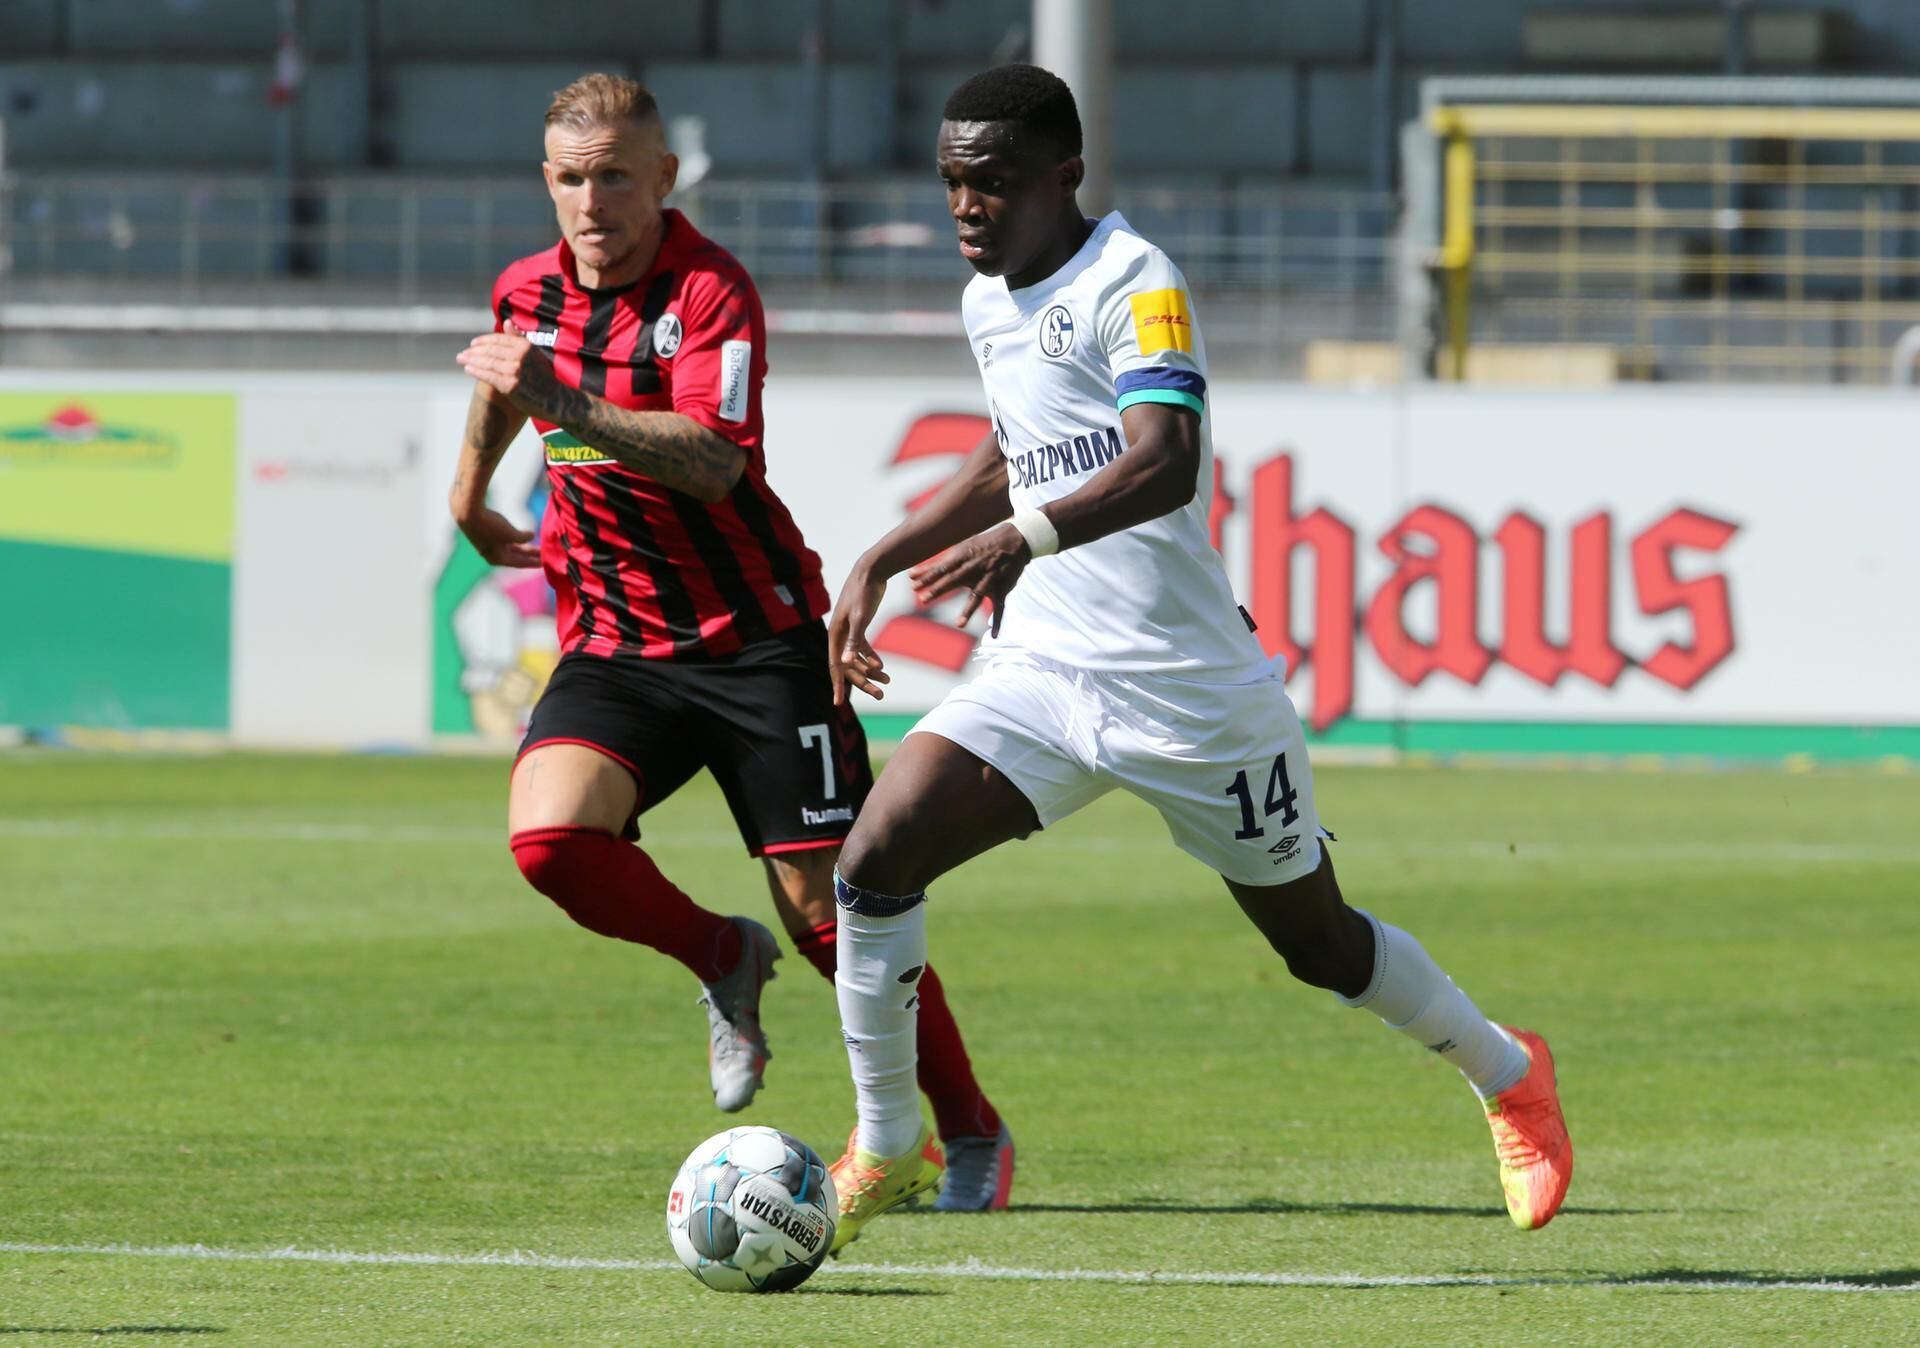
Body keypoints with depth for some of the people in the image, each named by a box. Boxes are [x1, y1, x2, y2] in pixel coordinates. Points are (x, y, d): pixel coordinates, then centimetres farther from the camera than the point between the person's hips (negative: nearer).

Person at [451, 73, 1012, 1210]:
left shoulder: (712, 291, -15)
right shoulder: (527, 293, 5)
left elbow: (713, 464, -31)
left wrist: (568, 403, -40)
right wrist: (471, 504, 40)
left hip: (756, 637, -5)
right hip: (613, 640, 5)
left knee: (829, 911, -6)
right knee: (550, 837, -22)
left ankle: (974, 1131, 13)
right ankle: (723, 962, 6)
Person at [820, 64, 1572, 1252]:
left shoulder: (1136, 286, -17)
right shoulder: (989, 304, 9)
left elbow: (1167, 461, -34)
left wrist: (1026, 534, -50)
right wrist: (882, 563, 20)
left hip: (1192, 694, -6)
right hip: (1043, 675, 6)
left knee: (1318, 943, 9)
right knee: (878, 855, -15)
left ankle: (1509, 1076, 37)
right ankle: (888, 1151, -1)